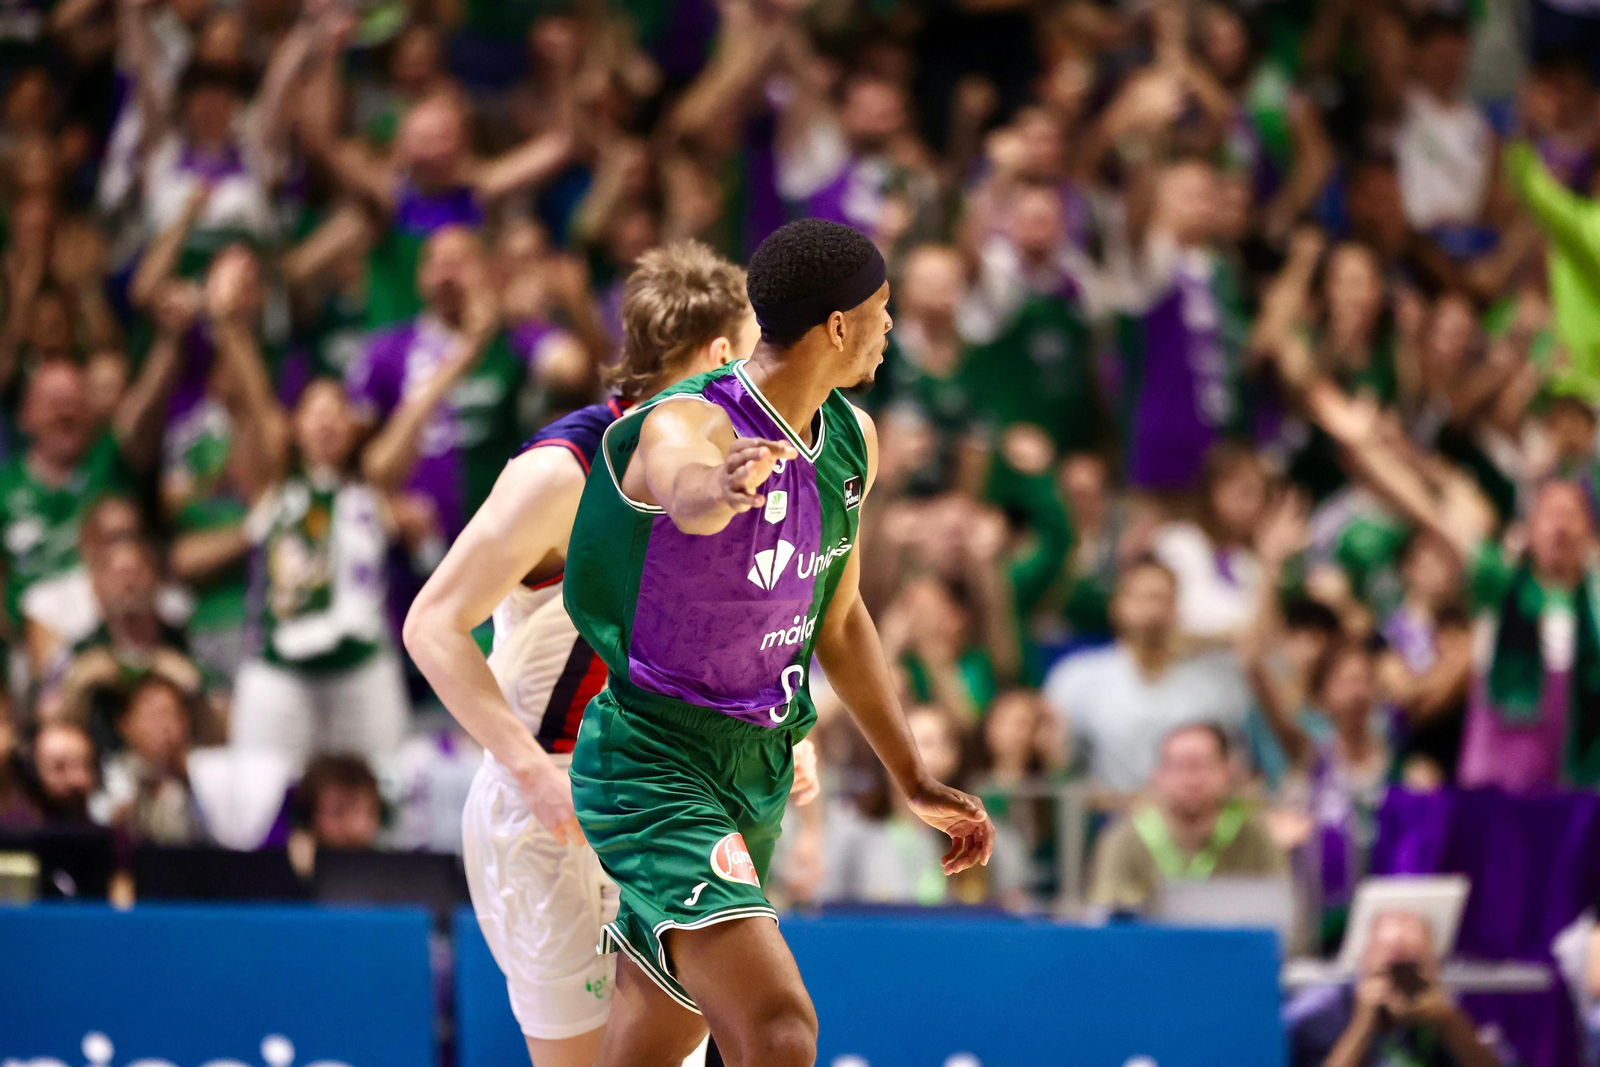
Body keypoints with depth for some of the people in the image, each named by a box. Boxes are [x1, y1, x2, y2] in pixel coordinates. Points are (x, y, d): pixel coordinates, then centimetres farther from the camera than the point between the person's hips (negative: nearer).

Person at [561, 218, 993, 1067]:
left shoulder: (852, 441, 5)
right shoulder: (691, 424, -22)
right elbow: (686, 488, -48)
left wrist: (914, 782, 24)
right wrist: (725, 486, -73)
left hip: (759, 773, 9)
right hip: (653, 771, -9)